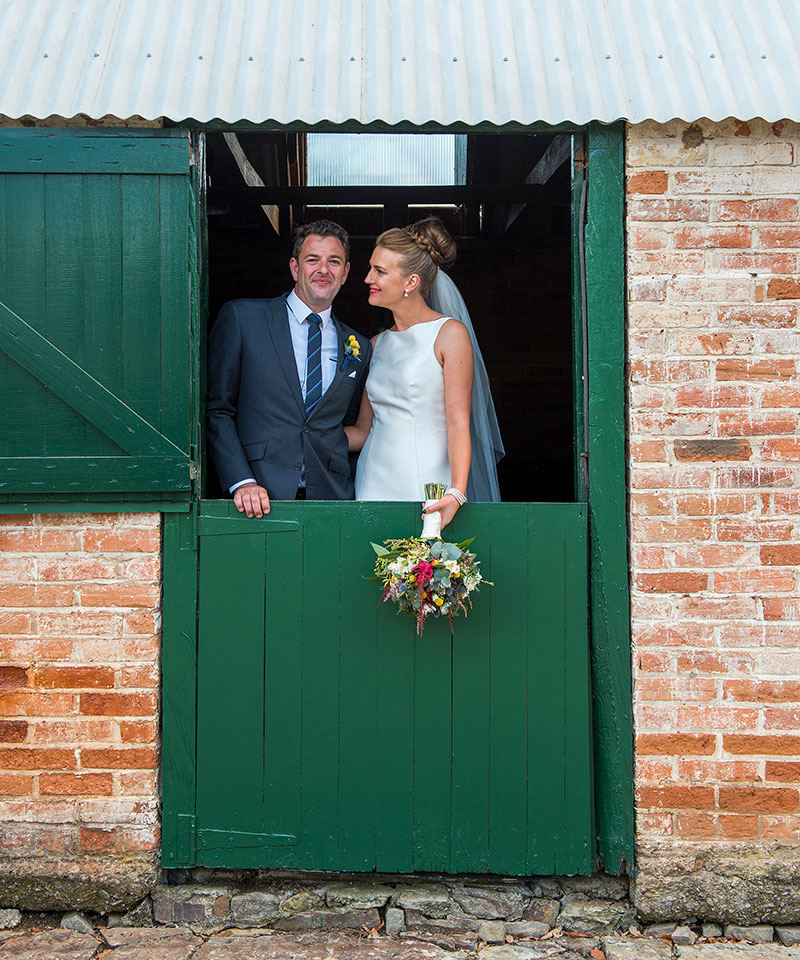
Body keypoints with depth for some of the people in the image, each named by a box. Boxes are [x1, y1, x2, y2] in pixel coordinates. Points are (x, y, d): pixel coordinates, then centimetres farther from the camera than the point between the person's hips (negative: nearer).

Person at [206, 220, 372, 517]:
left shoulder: (359, 348, 15)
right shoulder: (242, 317, 5)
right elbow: (217, 410, 2)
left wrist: (352, 495, 6)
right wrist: (241, 482, -10)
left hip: (330, 496, 3)